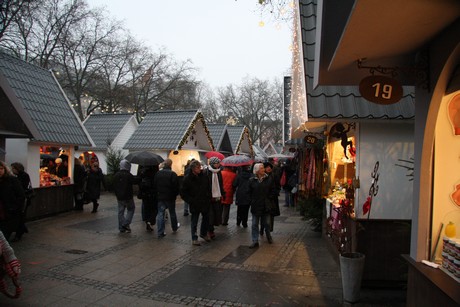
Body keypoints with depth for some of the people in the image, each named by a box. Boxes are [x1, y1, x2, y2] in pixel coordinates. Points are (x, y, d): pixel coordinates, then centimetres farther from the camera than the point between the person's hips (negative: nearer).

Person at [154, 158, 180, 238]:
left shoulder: (158, 173, 0)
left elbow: (154, 186, 6)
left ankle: (160, 232, 2)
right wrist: (175, 194, 3)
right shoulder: (173, 174, -14)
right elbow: (176, 187, -14)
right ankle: (174, 227, 34)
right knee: (172, 213, 15)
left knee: (160, 214, 4)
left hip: (160, 197, 3)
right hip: (170, 197, -3)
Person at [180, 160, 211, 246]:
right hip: (195, 205, -4)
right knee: (194, 222, 6)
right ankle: (194, 238, 21)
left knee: (206, 219, 18)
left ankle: (204, 233, 40)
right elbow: (183, 193, -7)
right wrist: (190, 201, -13)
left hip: (205, 203, 4)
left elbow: (209, 188, 12)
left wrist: (209, 198, 4)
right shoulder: (187, 179, -12)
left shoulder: (204, 176, -1)